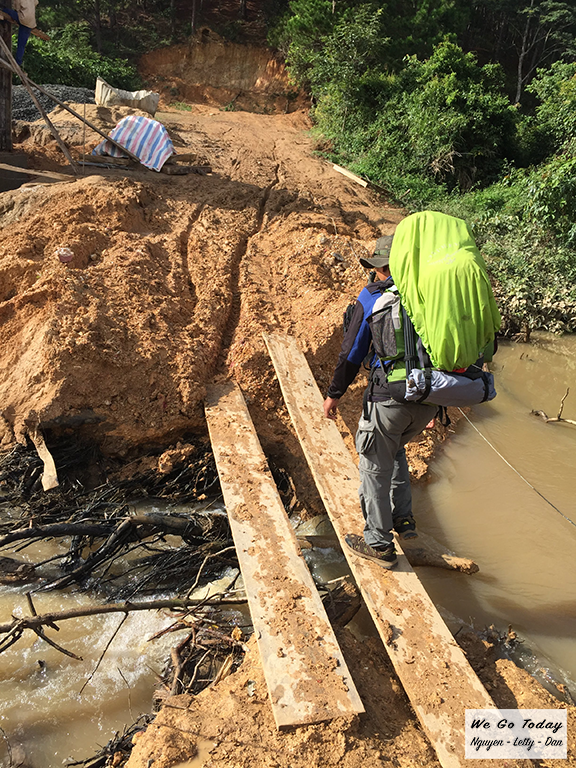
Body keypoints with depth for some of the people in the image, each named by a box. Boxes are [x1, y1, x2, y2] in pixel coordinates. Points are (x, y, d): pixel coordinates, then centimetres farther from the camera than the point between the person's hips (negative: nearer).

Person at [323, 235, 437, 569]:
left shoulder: (372, 296, -3)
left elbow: (353, 352, -3)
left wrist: (334, 394, 8)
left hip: (389, 397, -5)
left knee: (375, 468, 11)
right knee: (394, 448, 31)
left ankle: (379, 544, 22)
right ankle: (403, 518, 31)